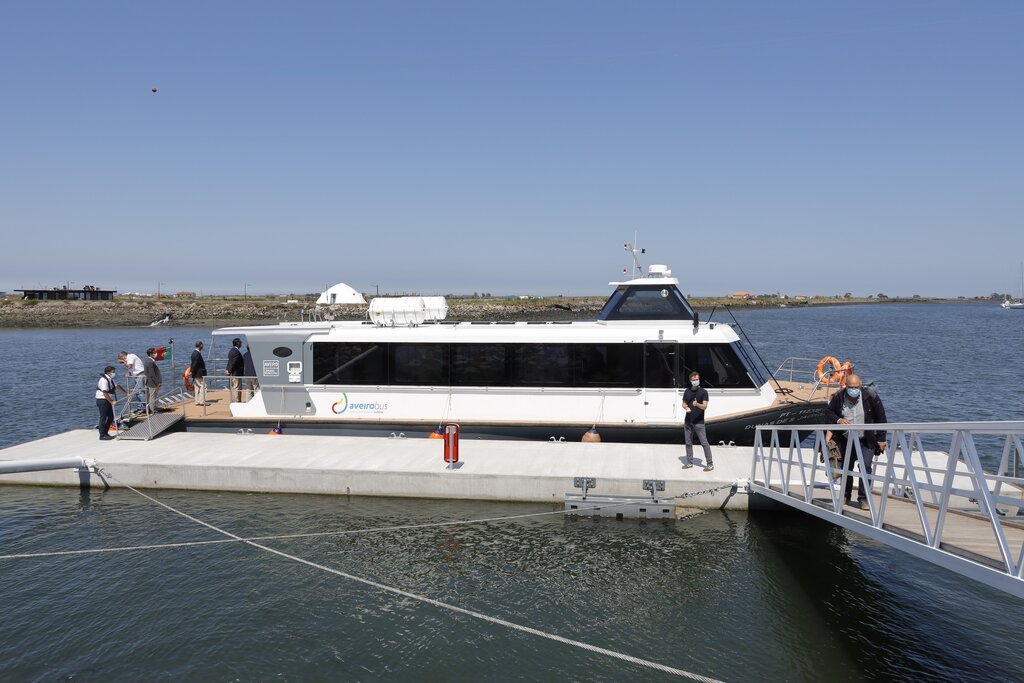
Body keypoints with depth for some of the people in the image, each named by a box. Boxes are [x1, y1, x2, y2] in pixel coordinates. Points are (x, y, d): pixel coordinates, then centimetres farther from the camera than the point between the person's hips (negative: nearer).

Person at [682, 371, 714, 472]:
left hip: (699, 422, -5)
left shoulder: (703, 392, -5)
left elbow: (704, 406, -12)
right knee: (688, 443, 9)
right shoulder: (687, 391, 8)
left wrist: (697, 404, -33)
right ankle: (689, 462, 19)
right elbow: (684, 403, 14)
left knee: (704, 443, -5)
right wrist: (686, 408, -9)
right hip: (688, 421, 5)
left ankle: (710, 464, 0)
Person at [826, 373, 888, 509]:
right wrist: (838, 420, -17)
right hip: (846, 440, 3)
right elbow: (829, 412, 5)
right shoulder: (838, 397, -8)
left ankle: (863, 499, -8)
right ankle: (846, 496, 29)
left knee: (865, 467, -14)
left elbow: (880, 418, -6)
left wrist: (881, 439, -6)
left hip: (866, 440, -3)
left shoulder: (870, 396, -13)